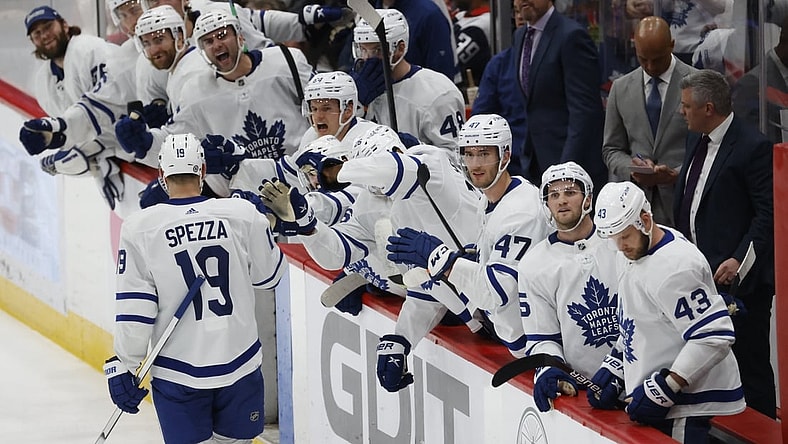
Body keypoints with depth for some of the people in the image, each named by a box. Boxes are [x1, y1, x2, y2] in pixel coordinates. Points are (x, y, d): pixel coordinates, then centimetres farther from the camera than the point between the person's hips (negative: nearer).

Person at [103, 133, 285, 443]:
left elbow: (134, 308, -9)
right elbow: (268, 274, 10)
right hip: (239, 366, 2)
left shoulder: (140, 228, -10)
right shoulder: (242, 215, -7)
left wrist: (126, 366, 1)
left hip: (178, 375, -2)